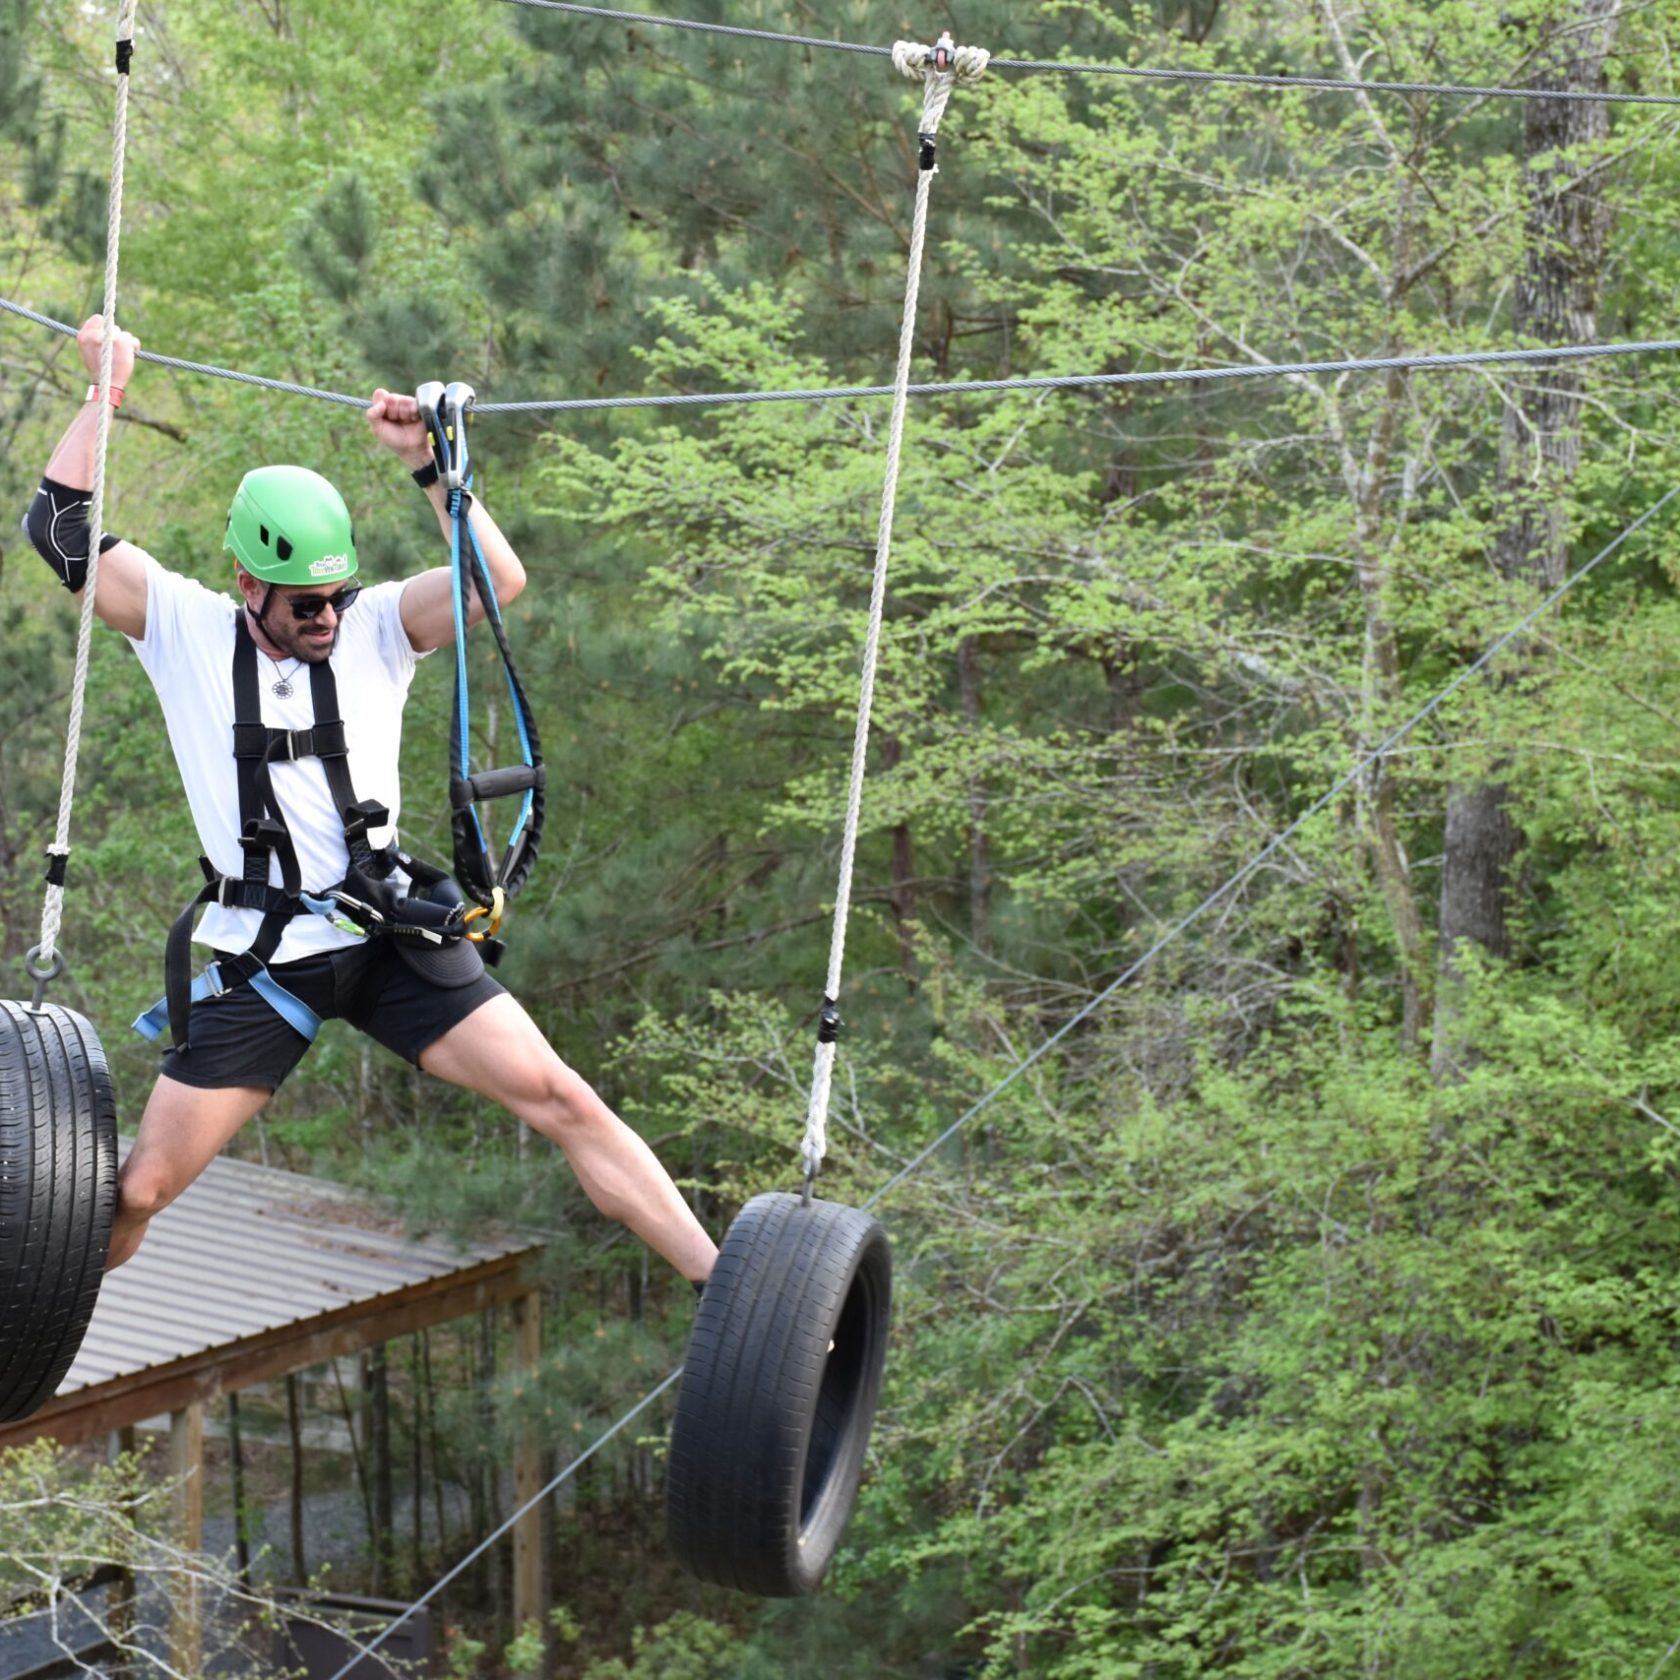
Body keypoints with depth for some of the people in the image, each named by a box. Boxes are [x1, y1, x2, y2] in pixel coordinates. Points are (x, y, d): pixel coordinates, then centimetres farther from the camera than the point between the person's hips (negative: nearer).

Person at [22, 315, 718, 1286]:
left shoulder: (375, 629, 2)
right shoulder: (186, 629, 0)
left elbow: (500, 580, -11)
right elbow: (63, 534, -5)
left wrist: (427, 462, -13)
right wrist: (105, 395, -5)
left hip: (392, 938, 1)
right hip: (264, 958, -1)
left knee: (563, 1102, -9)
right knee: (139, 1191, 1)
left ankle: (723, 1286, -5)